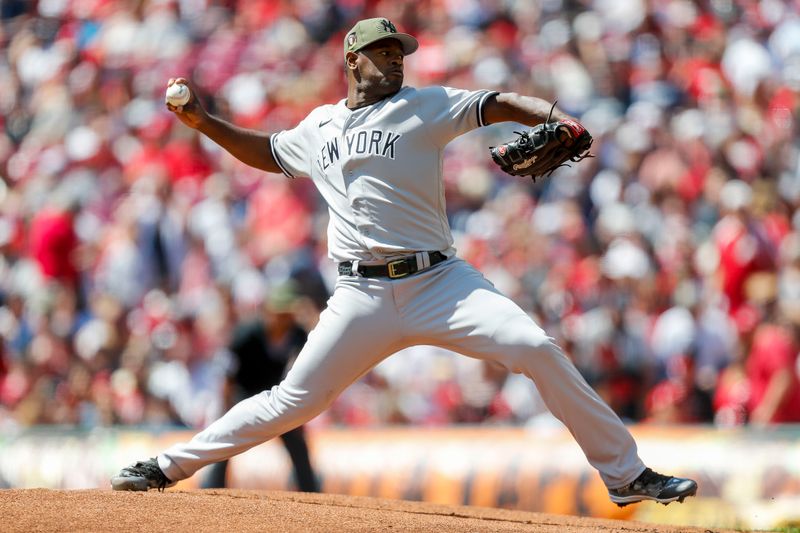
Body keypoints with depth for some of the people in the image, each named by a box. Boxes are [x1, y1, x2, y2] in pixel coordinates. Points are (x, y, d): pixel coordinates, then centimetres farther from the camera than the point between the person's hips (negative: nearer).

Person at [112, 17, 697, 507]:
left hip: (438, 281, -2)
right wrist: (203, 121, 23)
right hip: (362, 296, 2)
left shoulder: (424, 107, 4)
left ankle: (626, 474, -11)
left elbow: (500, 104, -5)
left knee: (538, 350, -19)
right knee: (294, 400, 0)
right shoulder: (317, 128, 15)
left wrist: (556, 116, -23)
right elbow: (267, 153, 34)